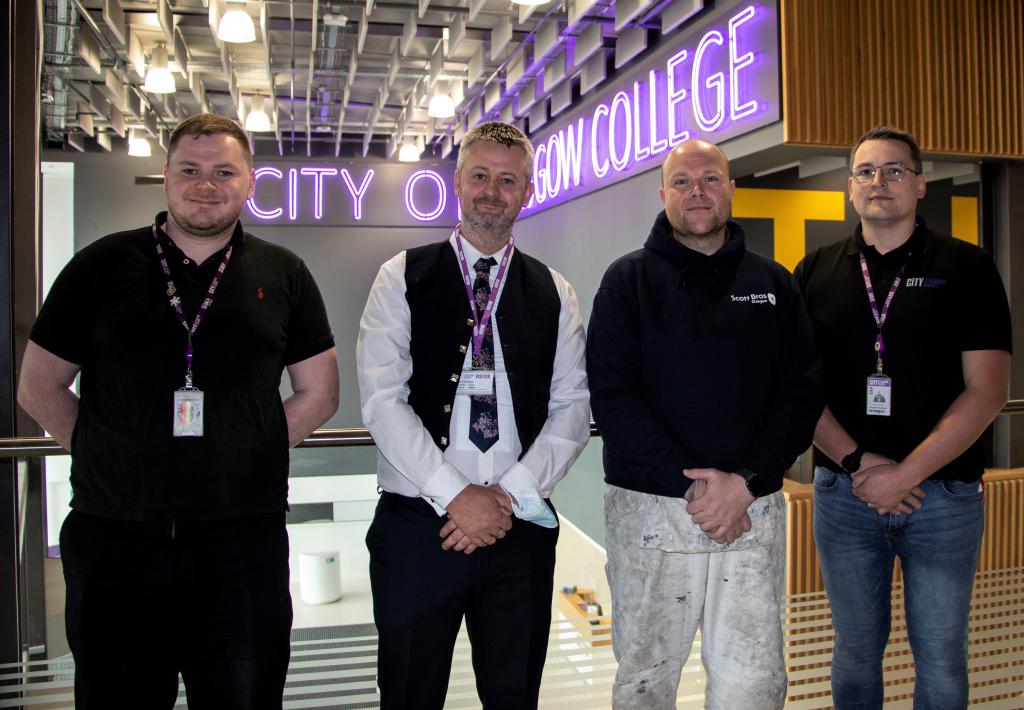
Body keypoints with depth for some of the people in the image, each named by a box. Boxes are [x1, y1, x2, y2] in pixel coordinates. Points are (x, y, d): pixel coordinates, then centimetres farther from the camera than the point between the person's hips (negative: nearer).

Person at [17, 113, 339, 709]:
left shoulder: (282, 275, 6)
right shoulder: (103, 265, 5)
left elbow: (319, 394, 8)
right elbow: (39, 387, 9)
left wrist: (245, 455, 0)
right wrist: (111, 455, 1)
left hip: (243, 539, 0)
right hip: (114, 536, 1)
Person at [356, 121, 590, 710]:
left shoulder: (554, 294, 9)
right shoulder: (404, 278, 2)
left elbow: (573, 407, 3)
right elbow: (382, 399, -7)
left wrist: (511, 496, -9)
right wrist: (455, 495, -12)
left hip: (521, 526, 2)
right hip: (417, 525, -2)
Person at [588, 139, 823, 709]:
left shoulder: (774, 284, 11)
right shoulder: (629, 280, 3)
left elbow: (804, 392, 3)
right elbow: (611, 395, -6)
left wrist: (746, 482, -11)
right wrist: (690, 483, -14)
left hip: (754, 508, 2)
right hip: (650, 509, -1)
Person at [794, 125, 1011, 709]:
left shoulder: (966, 268, 0)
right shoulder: (816, 273, 5)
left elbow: (987, 390, -7)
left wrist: (906, 474, -14)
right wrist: (857, 463, -10)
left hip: (944, 493, -1)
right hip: (843, 491, 2)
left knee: (940, 657, 10)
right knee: (856, 649, 14)